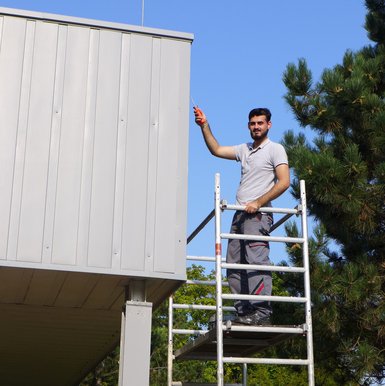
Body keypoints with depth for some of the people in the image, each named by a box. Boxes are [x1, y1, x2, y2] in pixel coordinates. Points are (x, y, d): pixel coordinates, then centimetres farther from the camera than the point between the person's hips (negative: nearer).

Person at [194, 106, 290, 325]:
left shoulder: (275, 149, 3)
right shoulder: (245, 150, 23)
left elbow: (284, 182, -8)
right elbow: (216, 150, 27)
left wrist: (258, 203, -14)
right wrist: (205, 126, 18)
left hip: (258, 215, -8)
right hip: (240, 215, 8)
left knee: (256, 262, -17)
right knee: (234, 264, 2)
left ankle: (262, 312, -21)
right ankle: (244, 312, 2)